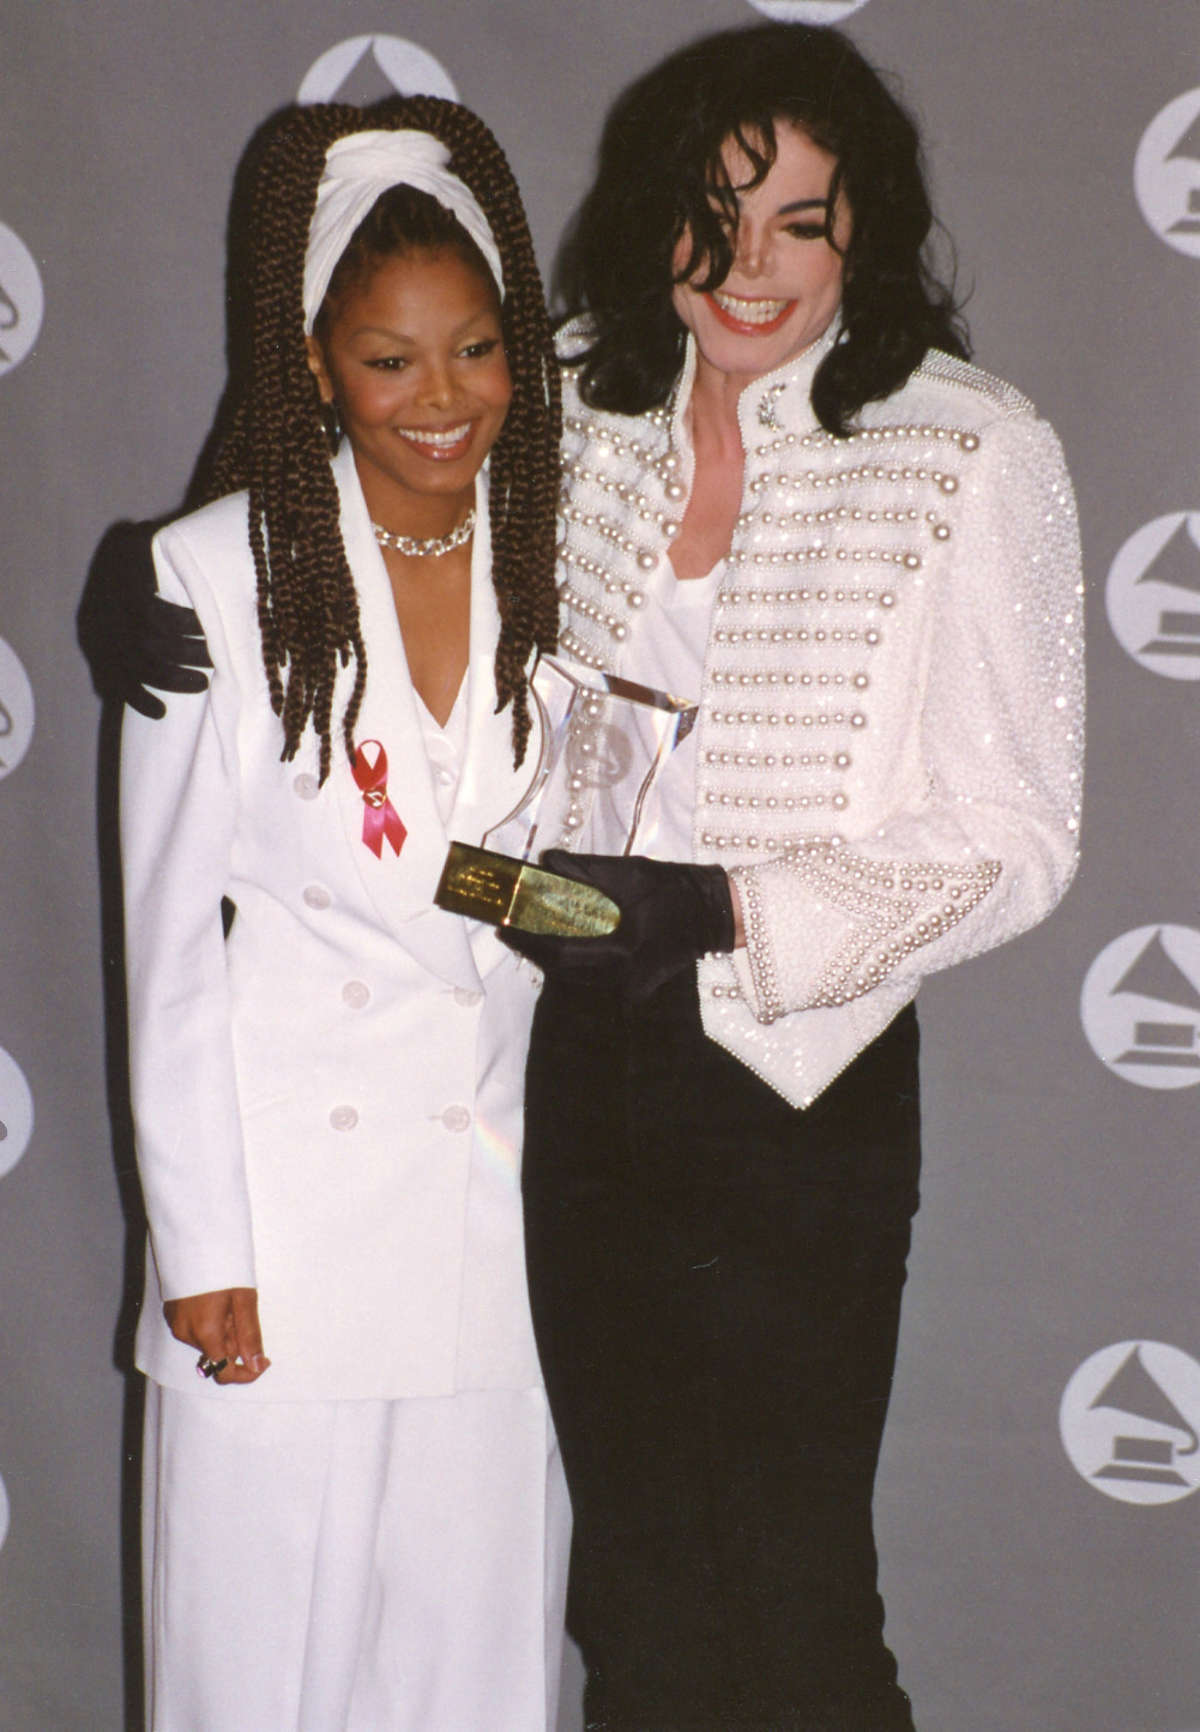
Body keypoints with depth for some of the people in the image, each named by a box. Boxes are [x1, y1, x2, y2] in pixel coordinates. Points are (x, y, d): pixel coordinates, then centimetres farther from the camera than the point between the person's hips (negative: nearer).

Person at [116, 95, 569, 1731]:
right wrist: (201, 1247, -6)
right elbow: (172, 938, -5)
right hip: (287, 1179, -3)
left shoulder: (559, 568, 5)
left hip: (500, 1183, 3)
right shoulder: (216, 575, -6)